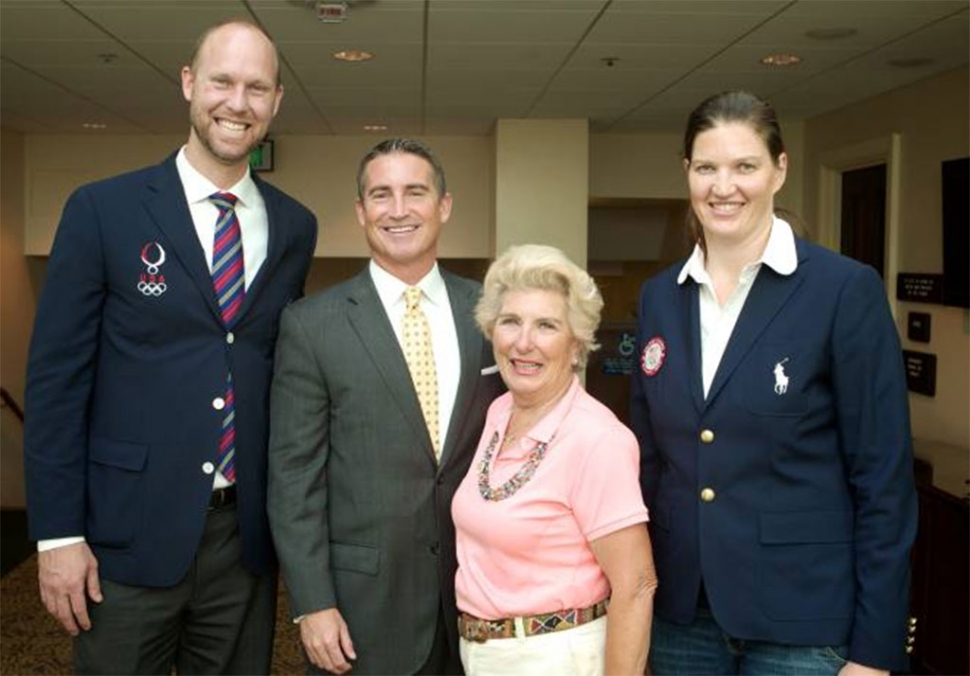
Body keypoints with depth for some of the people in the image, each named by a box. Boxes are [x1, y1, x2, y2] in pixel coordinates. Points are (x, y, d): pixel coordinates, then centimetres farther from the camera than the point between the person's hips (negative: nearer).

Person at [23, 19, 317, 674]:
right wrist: (57, 533, -8)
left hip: (246, 536, 3)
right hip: (129, 534, -3)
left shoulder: (295, 225, 6)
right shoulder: (103, 209, -5)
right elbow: (56, 378, -5)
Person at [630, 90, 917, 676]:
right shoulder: (660, 297, 4)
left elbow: (884, 478, -10)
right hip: (681, 612, 4)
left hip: (801, 619, -4)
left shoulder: (847, 290, -10)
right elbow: (650, 457, 10)